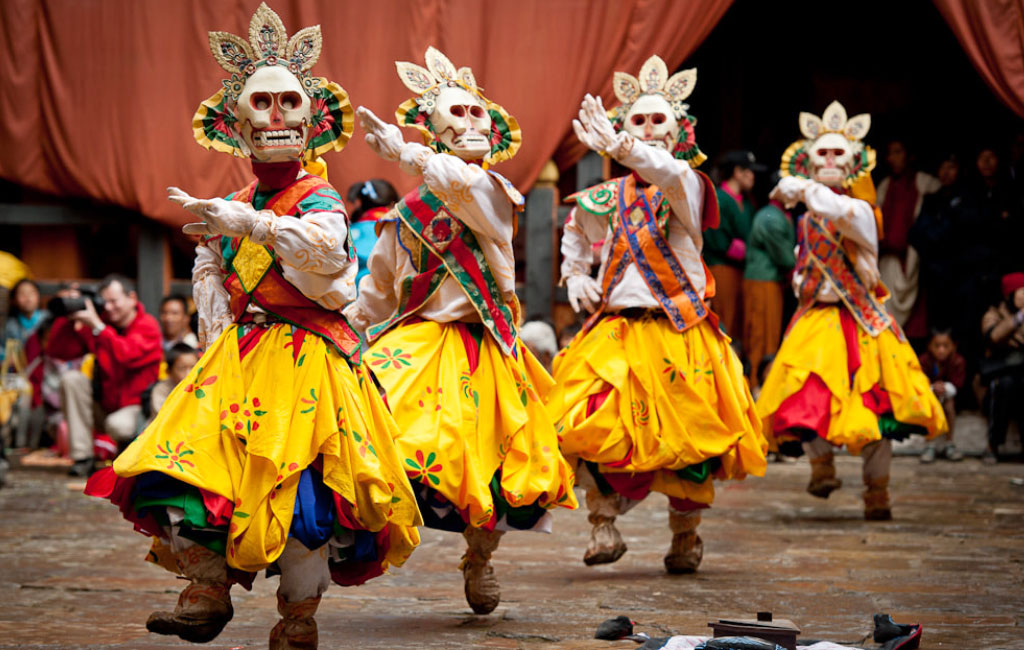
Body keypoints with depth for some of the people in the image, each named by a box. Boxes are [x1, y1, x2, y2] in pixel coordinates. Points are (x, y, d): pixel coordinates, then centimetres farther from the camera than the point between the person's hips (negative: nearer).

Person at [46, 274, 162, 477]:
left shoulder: (148, 327, -11)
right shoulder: (97, 323, 1)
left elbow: (126, 356, -31)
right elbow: (57, 351, -5)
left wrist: (96, 326, -34)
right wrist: (68, 317, -17)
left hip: (136, 407, -5)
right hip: (103, 406, 5)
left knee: (117, 426, -36)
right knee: (72, 378, -17)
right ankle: (82, 458, -16)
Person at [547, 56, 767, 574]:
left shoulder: (688, 187, -4)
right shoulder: (612, 195, 10)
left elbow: (673, 173, -31)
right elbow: (575, 225, 32)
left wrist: (619, 147, -46)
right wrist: (574, 274, 16)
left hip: (678, 332, -3)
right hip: (616, 330, 3)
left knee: (684, 435, 0)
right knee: (589, 428, -13)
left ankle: (685, 536, 19)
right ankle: (604, 525, -4)